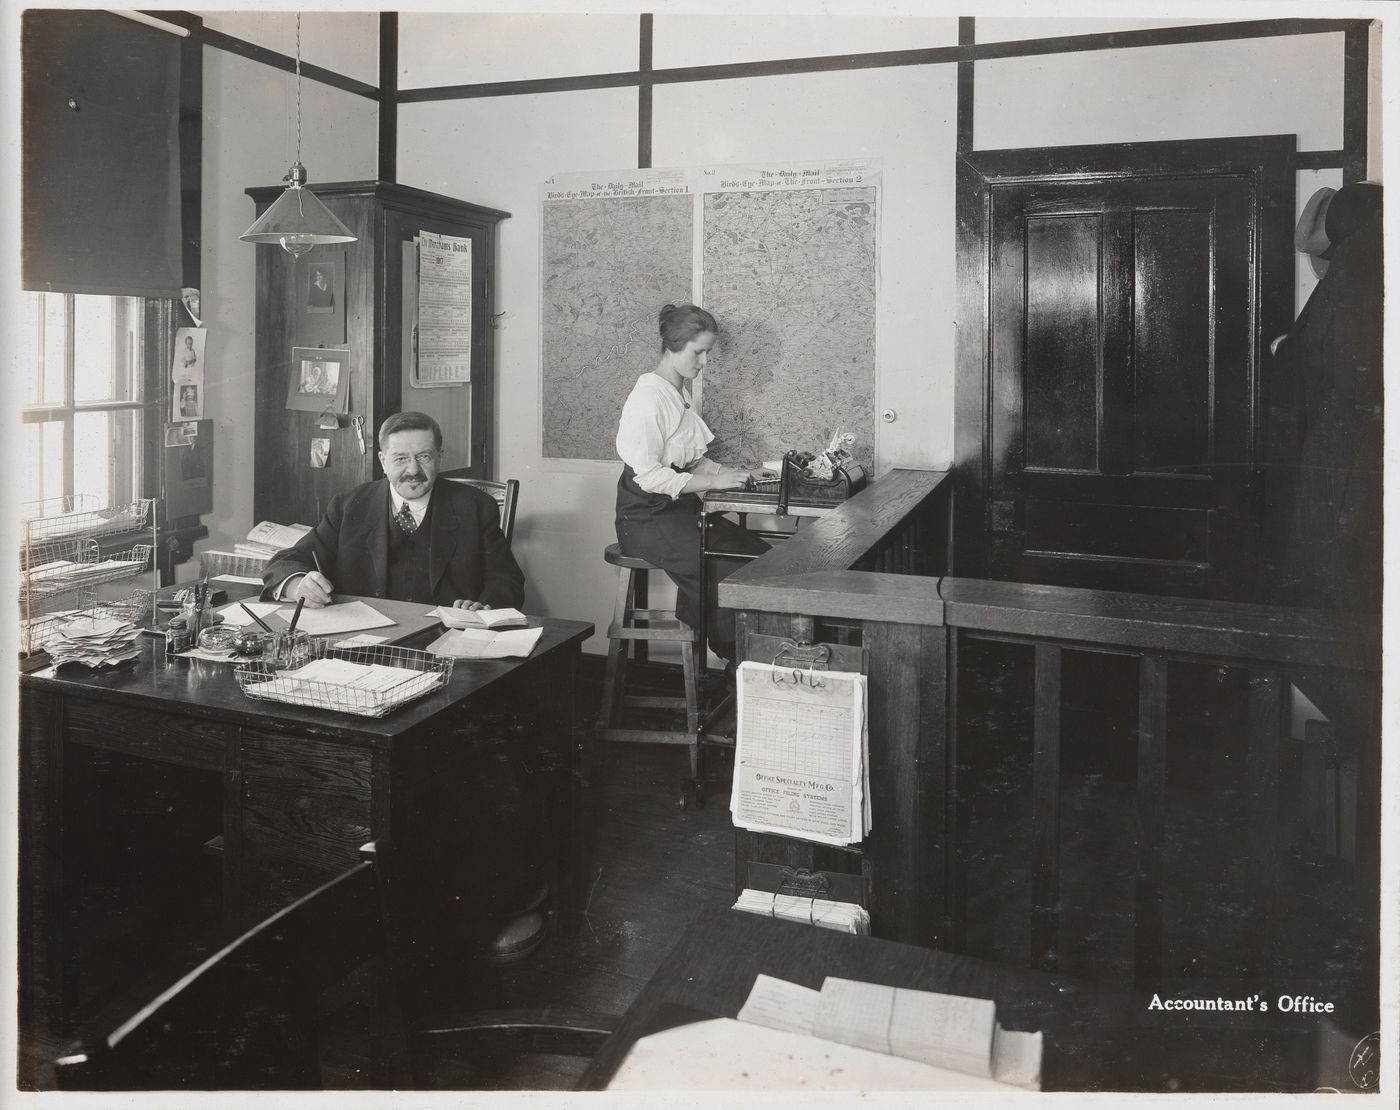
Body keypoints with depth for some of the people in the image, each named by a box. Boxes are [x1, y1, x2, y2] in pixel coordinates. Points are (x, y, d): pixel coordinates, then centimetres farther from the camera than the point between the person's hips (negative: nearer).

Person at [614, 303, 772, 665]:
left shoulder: (680, 392, 15)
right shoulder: (649, 395, -13)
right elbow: (648, 475, -19)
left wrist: (733, 473, 3)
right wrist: (713, 481, -20)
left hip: (681, 510, 9)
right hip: (647, 518, -9)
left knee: (760, 555, -11)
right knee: (727, 576, -24)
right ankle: (735, 662, -6)